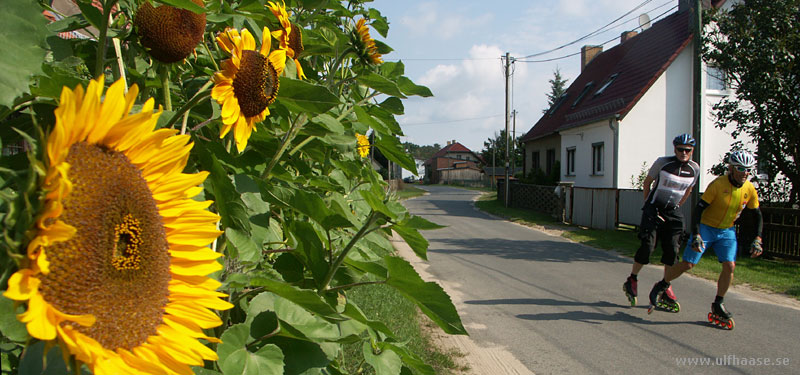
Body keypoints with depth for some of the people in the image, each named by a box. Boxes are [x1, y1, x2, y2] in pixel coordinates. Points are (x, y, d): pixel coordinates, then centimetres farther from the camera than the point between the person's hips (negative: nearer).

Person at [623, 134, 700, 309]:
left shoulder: (694, 169, 0)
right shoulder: (662, 162, -12)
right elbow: (647, 182, 1)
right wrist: (648, 205, 5)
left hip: (673, 212, 4)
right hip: (654, 209, -4)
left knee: (672, 249, -4)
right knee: (648, 245, -13)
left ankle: (666, 289, 8)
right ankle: (632, 281, 5)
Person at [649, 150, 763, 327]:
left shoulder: (750, 190, -7)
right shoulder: (718, 184, -21)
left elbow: (757, 215, 7)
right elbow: (698, 209, -20)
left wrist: (757, 240, -2)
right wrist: (696, 236, -27)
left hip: (727, 231, 4)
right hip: (706, 228, -4)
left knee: (729, 266, -11)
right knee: (687, 264, -7)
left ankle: (718, 305, 6)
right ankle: (661, 286, 16)